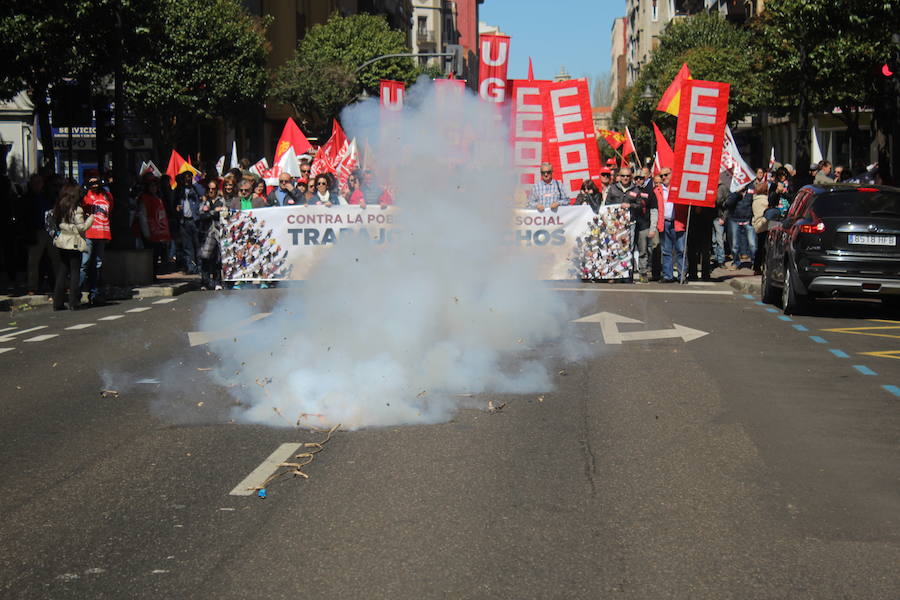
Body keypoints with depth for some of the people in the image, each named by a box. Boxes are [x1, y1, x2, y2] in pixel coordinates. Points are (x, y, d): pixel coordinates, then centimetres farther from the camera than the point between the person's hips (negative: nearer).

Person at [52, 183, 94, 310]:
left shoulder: (58, 208, 6)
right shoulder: (76, 210, -13)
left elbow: (58, 224, 13)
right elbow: (82, 228, -13)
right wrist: (92, 218, -2)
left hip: (62, 242, 6)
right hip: (74, 244, -6)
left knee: (62, 272, 11)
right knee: (75, 272, 1)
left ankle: (58, 302, 11)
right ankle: (73, 303, 0)